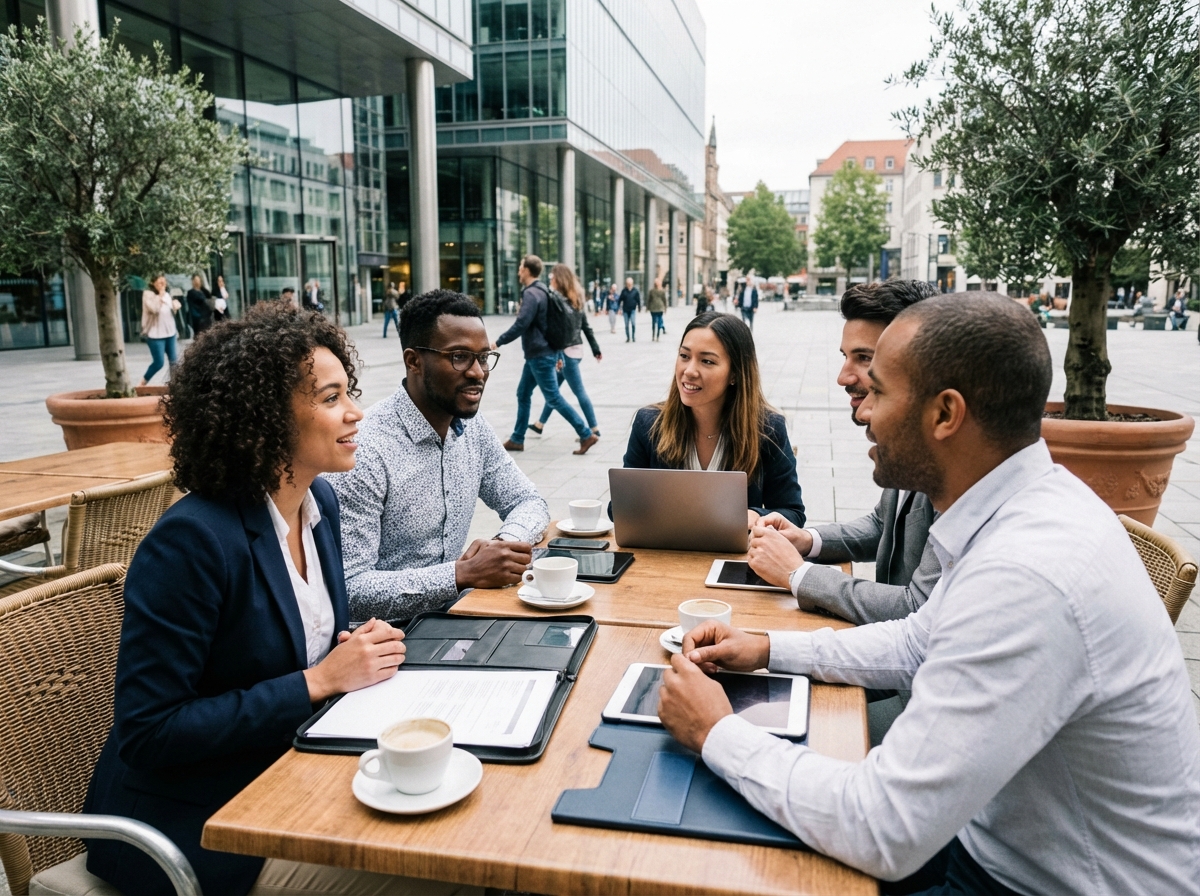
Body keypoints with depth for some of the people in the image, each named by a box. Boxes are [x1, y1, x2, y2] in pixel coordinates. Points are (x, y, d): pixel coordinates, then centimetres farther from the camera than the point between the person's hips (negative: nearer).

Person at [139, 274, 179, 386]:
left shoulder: (167, 295, 11)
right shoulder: (148, 294, -9)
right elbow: (154, 309, -23)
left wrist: (176, 306, -1)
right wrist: (160, 295, -15)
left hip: (170, 332, 6)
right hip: (156, 334, -6)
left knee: (173, 361, 4)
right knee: (158, 362, -7)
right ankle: (142, 383, 11)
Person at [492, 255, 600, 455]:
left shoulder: (531, 294, -17)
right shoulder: (539, 291, 14)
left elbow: (521, 325, -25)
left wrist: (498, 341, -15)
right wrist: (556, 354, 22)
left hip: (539, 355, -10)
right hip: (538, 354, 10)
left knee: (553, 398, -6)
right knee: (523, 394, 14)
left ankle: (586, 435, -4)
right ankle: (517, 440, 21)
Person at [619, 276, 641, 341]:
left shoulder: (635, 291, -1)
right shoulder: (624, 291, 2)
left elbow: (638, 300, 4)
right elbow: (620, 300, 7)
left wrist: (639, 308, 1)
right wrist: (620, 309, 5)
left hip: (633, 310, -2)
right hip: (625, 310, 2)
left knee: (633, 323, -13)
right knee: (627, 325, 5)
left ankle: (633, 337, -1)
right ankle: (628, 337, 15)